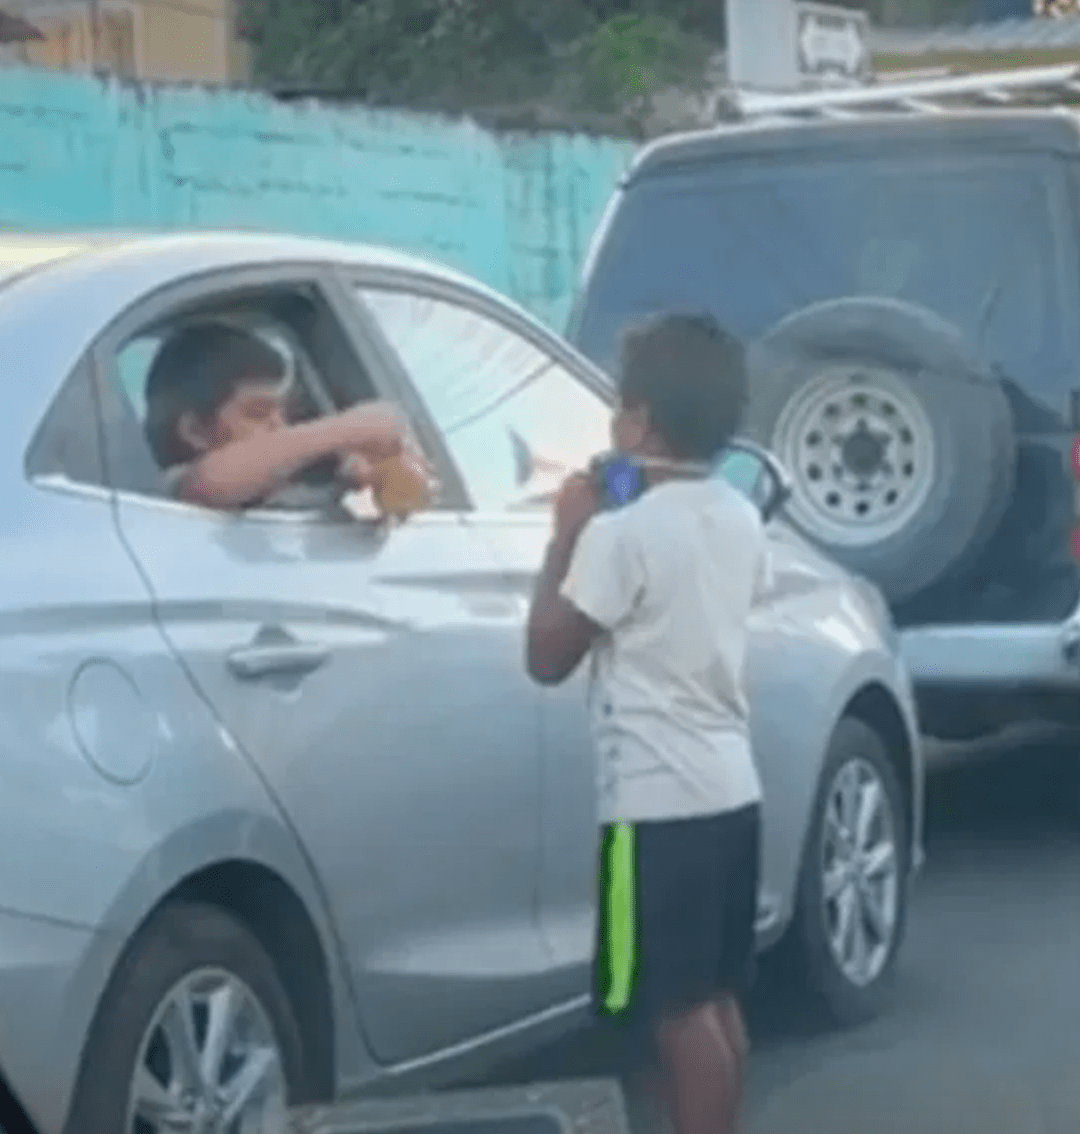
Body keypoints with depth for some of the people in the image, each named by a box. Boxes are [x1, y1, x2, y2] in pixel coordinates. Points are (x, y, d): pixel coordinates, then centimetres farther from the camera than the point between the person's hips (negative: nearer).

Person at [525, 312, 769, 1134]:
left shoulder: (624, 533, -16)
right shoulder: (741, 521, 8)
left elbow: (548, 656, -8)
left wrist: (568, 533, -3)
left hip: (659, 801, -8)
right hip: (729, 790, 8)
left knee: (675, 1007, -3)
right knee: (715, 995, 16)